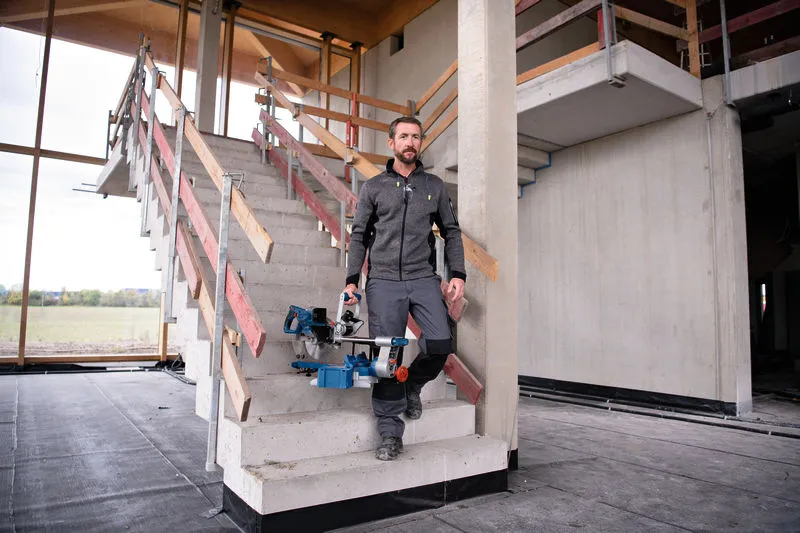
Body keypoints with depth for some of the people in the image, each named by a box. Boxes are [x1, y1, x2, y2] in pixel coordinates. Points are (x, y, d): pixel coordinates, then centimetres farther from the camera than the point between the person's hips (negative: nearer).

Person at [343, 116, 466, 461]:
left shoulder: (435, 186, 14)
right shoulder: (373, 187, 11)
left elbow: (451, 232, 14)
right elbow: (359, 236, 10)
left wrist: (458, 273, 2)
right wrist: (352, 280, 1)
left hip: (423, 279, 1)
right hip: (383, 281, -1)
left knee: (440, 343, -14)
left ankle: (412, 385, 19)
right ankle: (390, 433, 11)